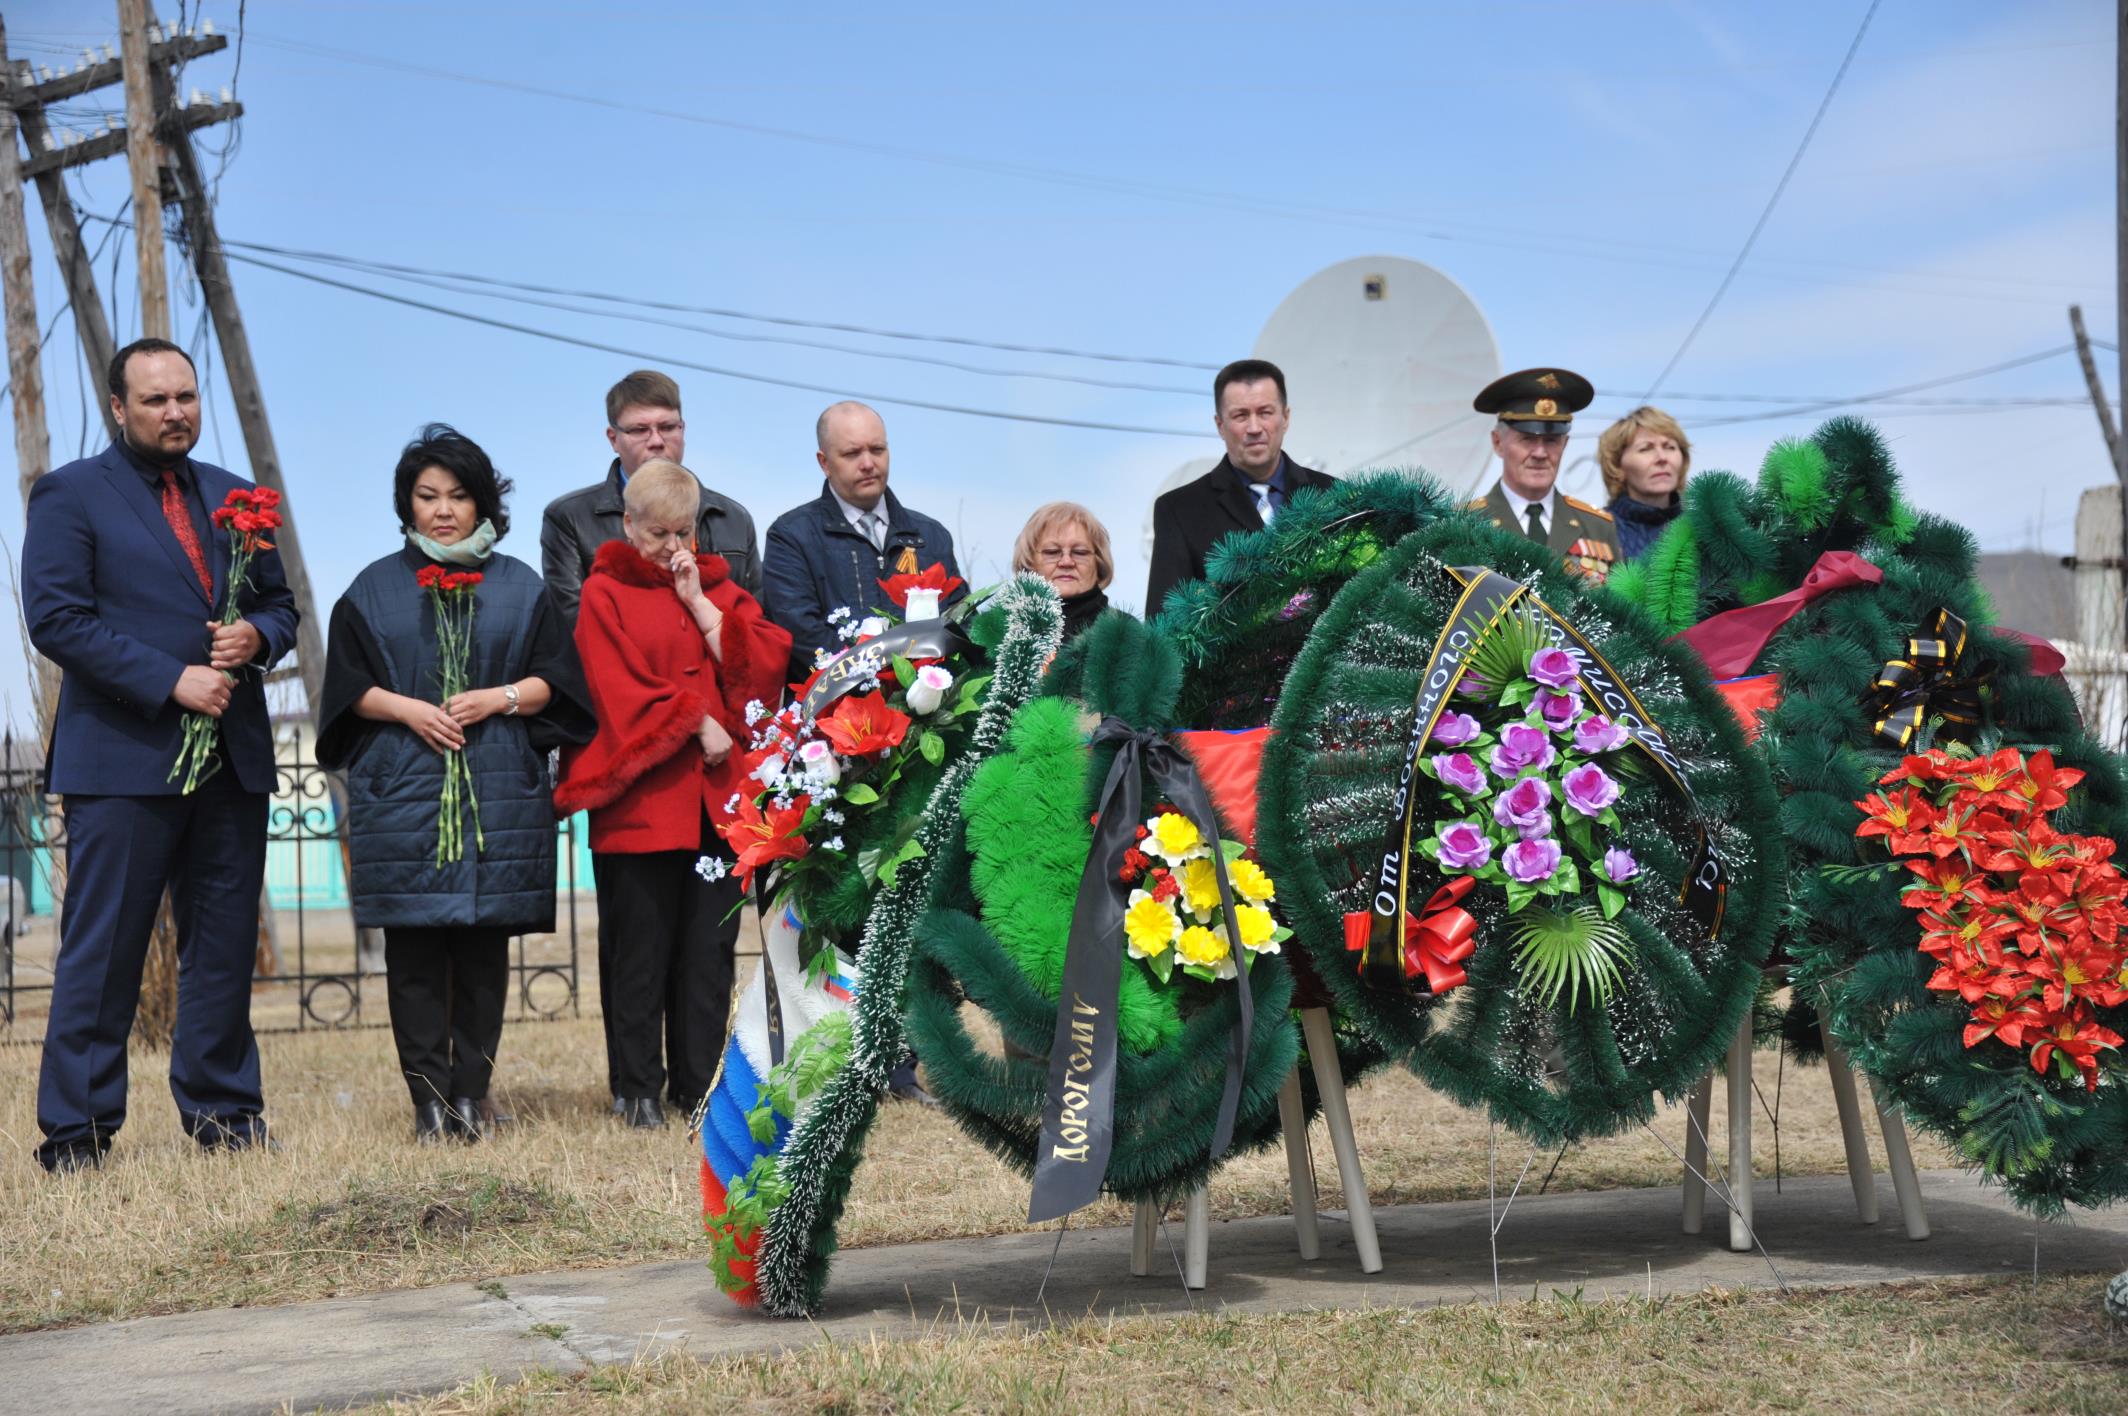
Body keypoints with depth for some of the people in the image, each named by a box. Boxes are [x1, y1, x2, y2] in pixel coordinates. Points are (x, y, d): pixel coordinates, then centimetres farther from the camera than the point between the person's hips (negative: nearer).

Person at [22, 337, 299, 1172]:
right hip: (123, 758, -5)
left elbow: (280, 603, 20)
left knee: (224, 946, 10)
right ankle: (76, 1128, 6)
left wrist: (257, 635, -5)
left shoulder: (233, 497, 16)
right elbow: (56, 619, -10)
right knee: (102, 949, -2)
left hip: (233, 759, 5)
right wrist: (171, 681, -17)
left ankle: (221, 1109, 20)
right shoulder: (70, 495, -1)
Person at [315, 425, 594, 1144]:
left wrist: (497, 698, -10)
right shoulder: (375, 589, 10)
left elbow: (554, 680, 7)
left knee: (484, 948, -1)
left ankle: (471, 1093, 5)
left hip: (498, 793, 0)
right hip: (401, 793, 0)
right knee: (413, 948, -4)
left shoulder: (519, 587, 12)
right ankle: (429, 1099, -1)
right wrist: (407, 710, -11)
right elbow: (349, 686, 6)